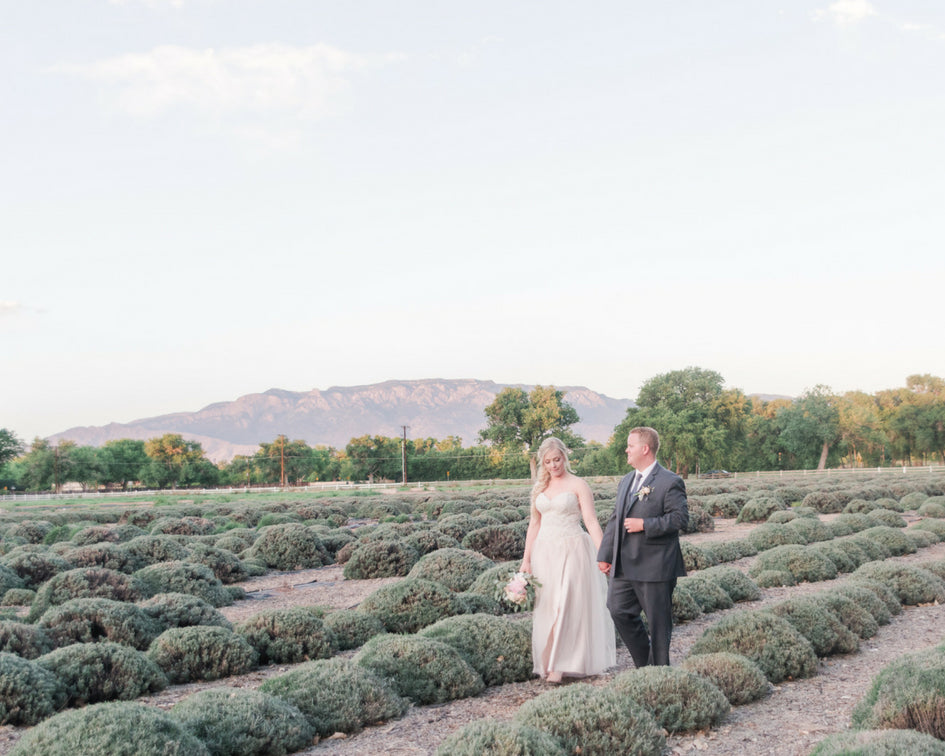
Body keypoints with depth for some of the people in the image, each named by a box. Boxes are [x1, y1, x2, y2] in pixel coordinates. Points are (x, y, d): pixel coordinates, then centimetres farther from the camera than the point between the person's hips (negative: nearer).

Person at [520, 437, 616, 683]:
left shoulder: (578, 486, -2)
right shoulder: (539, 488, 12)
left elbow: (591, 521, -8)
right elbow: (534, 524, 14)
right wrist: (526, 559, 9)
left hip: (572, 551, -5)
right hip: (545, 552, 5)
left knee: (567, 605, -8)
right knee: (547, 606, 3)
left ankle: (560, 665, -6)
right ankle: (548, 660, 13)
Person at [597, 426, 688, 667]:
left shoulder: (670, 482, -8)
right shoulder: (625, 482, 17)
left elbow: (680, 517, -15)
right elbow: (615, 520, 18)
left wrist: (645, 525, -20)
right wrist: (605, 555, 12)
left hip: (655, 566, -7)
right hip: (625, 566, 7)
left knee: (658, 620, 2)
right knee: (619, 610, 3)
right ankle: (644, 660, 20)